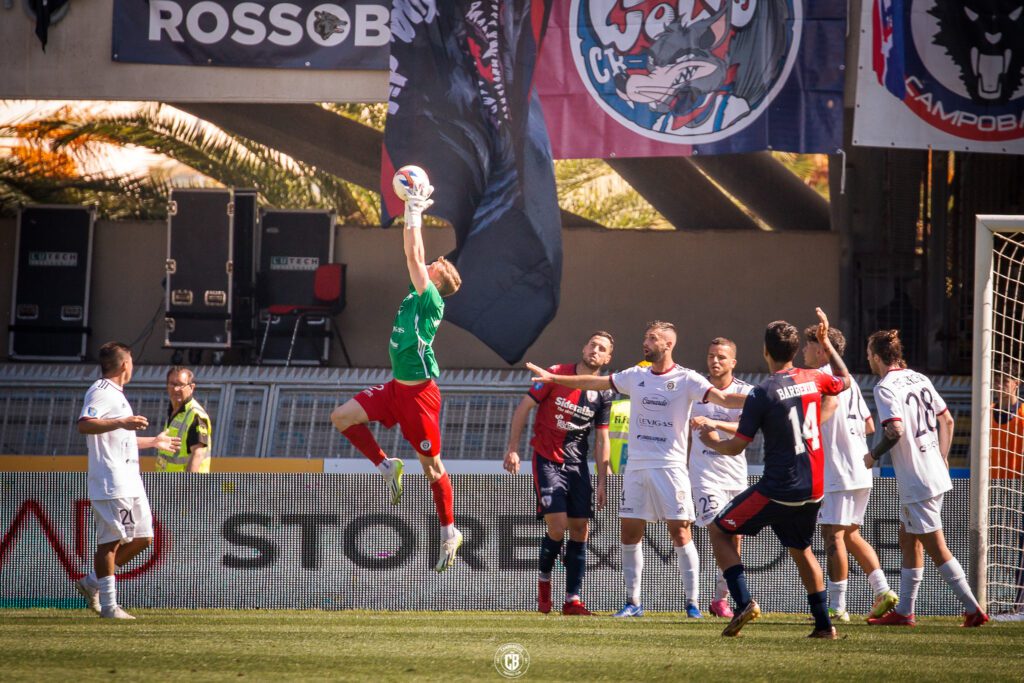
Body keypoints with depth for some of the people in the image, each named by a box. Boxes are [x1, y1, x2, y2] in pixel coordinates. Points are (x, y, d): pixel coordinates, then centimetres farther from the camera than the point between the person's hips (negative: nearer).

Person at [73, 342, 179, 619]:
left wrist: (154, 441, 42)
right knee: (111, 540, -7)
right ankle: (108, 604, -3)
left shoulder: (115, 395, 23)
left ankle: (92, 582, 17)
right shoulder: (101, 392, -9)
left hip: (130, 481, 10)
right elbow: (84, 424, -26)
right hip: (110, 481, -10)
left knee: (142, 537, 10)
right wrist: (120, 422, -35)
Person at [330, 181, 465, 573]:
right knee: (342, 417, 0)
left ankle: (449, 533, 10)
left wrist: (415, 217, -13)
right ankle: (387, 467, 11)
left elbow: (413, 257, -19)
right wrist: (411, 215, 9)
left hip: (420, 392, -8)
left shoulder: (431, 300, -13)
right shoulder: (417, 295, 9)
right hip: (397, 388, 9)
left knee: (431, 465, -1)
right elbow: (414, 256, 15)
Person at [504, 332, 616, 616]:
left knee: (580, 529, -1)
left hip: (578, 465, 4)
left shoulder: (604, 393, 4)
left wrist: (602, 481, 5)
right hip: (547, 461, -4)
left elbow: (601, 439, 9)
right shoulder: (557, 374, -7)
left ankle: (572, 599, 6)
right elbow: (524, 407, -2)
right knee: (558, 525, -15)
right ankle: (544, 578, 11)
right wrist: (512, 449, -7)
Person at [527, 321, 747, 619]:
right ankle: (633, 602, 11)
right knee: (629, 533, 2)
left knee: (680, 532, -8)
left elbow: (722, 398, -16)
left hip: (670, 466, -5)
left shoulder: (686, 379, -5)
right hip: (636, 466, 5)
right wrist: (552, 378, 21)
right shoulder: (636, 376, 11)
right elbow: (594, 383, 20)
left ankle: (692, 603, -2)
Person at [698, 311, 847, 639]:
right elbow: (845, 381, 28)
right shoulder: (812, 380, 4)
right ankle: (824, 624, 22)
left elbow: (737, 446, -9)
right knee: (800, 549, 26)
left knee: (718, 530, 6)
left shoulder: (762, 393, -13)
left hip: (779, 488, -6)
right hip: (814, 488, 6)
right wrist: (826, 343, 36)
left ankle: (744, 602, -8)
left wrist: (712, 441, 12)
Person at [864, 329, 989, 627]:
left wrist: (873, 455, -10)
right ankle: (904, 611, 22)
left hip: (916, 480, -9)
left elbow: (895, 429, -26)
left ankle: (973, 609, -8)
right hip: (936, 474, 9)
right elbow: (947, 420, 15)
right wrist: (942, 458, 22)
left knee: (936, 548, -5)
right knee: (908, 540, 18)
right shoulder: (919, 379, 11)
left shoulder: (885, 387, -13)